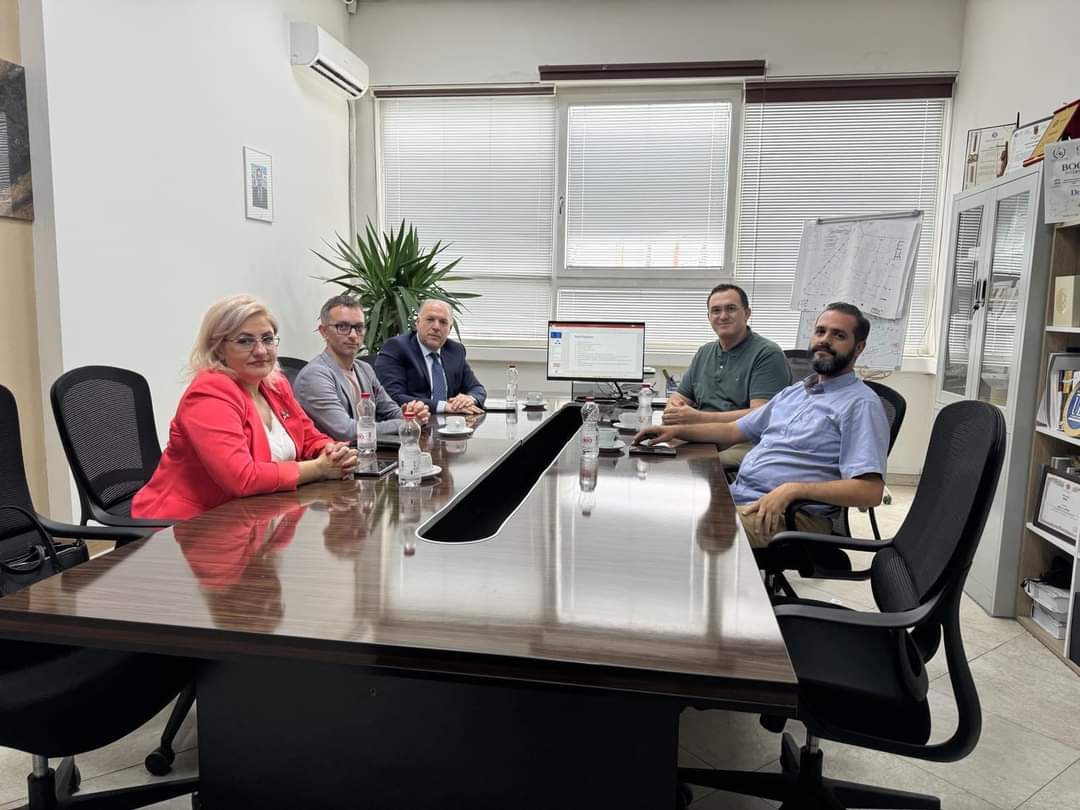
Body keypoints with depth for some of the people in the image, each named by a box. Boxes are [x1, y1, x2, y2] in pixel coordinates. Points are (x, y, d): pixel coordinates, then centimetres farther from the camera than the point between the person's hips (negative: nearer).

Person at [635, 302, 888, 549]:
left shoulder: (861, 404, -5)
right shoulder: (793, 391, 21)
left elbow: (870, 491, -15)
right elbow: (734, 431, 26)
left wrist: (793, 489, -26)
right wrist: (677, 430, 11)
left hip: (792, 514, -8)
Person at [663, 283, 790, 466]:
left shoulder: (767, 354, -4)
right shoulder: (704, 353, 20)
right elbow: (680, 396, 23)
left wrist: (698, 418, -21)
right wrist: (673, 410, -5)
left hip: (745, 443, -6)